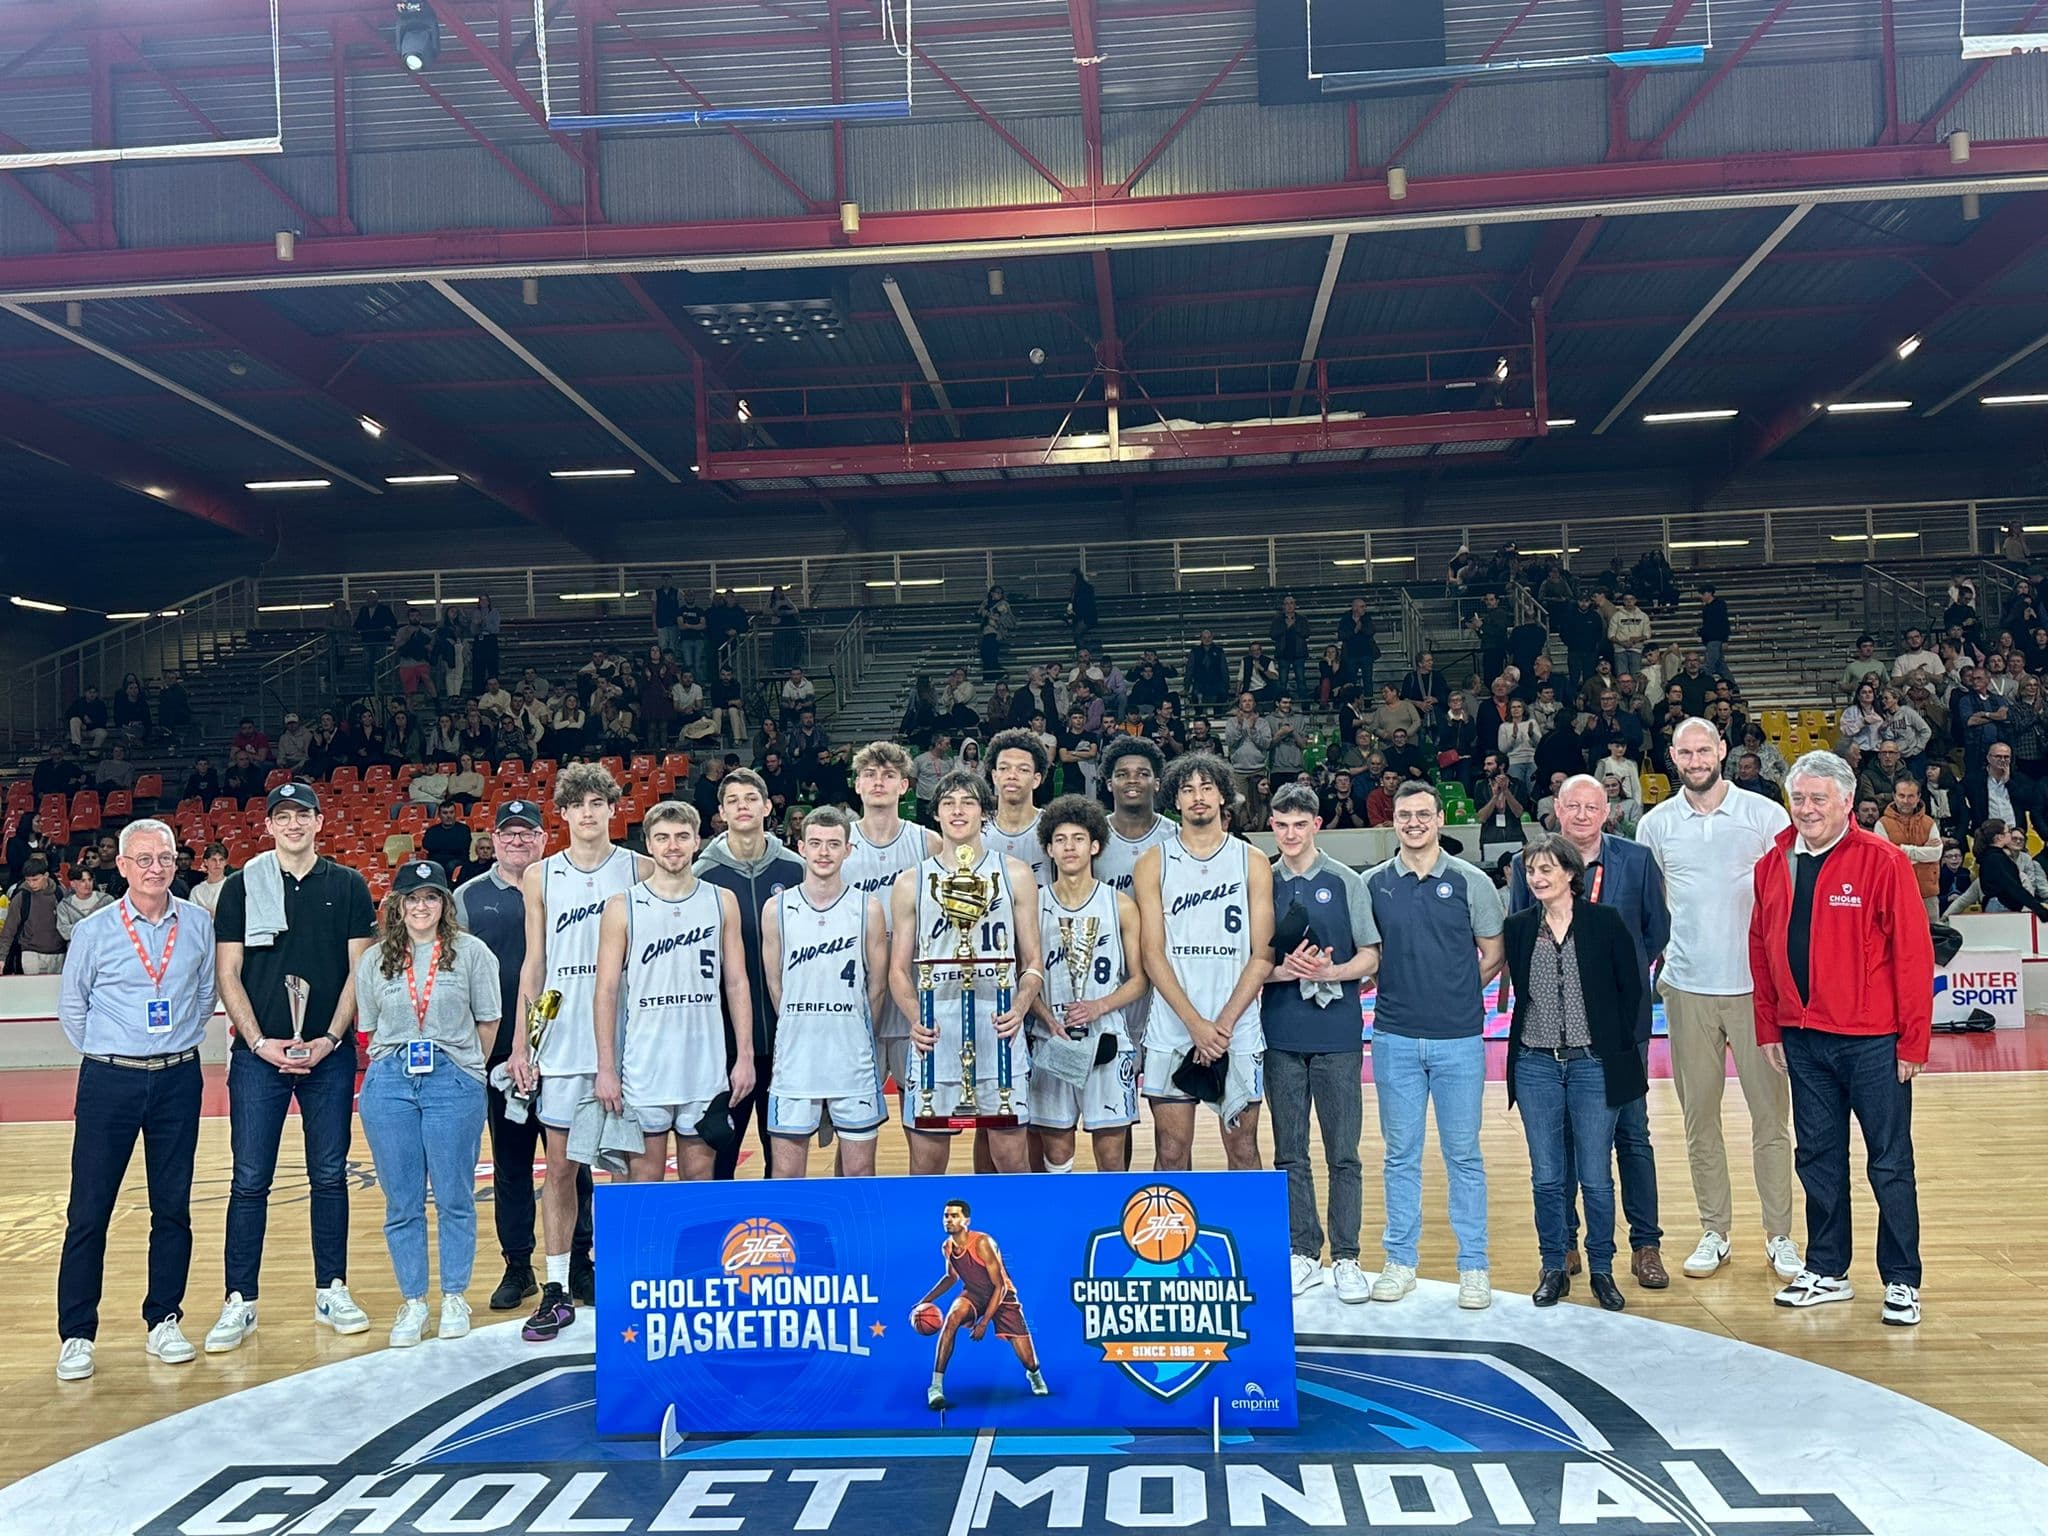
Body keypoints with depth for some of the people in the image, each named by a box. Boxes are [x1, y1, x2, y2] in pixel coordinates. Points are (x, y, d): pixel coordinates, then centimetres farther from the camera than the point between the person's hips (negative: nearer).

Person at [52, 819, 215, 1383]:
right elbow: (71, 1006, 8)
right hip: (109, 1082, -2)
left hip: (178, 1081, 2)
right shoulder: (94, 931, -3)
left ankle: (163, 1323, 19)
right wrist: (105, 1054, 10)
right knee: (89, 1210, 0)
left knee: (173, 1207, 7)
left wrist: (184, 1041, 11)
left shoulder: (198, 924, 2)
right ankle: (77, 1335, 12)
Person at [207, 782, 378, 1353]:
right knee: (250, 1180, 2)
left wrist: (330, 1039, -8)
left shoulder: (348, 886, 4)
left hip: (330, 1053, 1)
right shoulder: (243, 886, 3)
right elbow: (228, 974, 1)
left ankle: (332, 1291, 17)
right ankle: (240, 1302, 10)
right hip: (259, 1053, -1)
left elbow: (359, 970, 3)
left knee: (330, 1176, 7)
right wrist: (261, 1043, -9)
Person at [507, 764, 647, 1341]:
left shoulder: (639, 870, 3)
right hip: (561, 1043, 1)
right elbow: (534, 962, 9)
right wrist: (520, 1042, 3)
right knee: (560, 1167, 5)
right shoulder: (541, 877, 7)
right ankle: (558, 1289, 13)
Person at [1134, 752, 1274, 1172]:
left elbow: (1263, 955, 0)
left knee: (1243, 1149, 8)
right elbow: (1153, 954, -2)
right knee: (1171, 1152, 4)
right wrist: (1196, 1024, -12)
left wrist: (1223, 1024, -10)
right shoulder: (1153, 863, 3)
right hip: (1170, 1032, 0)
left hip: (1239, 1033, 0)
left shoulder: (1252, 863, 4)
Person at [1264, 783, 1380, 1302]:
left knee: (1343, 1153, 3)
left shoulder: (1346, 882, 2)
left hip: (1337, 1033, -2)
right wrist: (1284, 970, -12)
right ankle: (1303, 1253, 19)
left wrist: (1329, 972, -16)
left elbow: (1370, 956, 2)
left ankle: (1345, 1258, 12)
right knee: (1290, 1153, 8)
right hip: (1281, 1035, 2)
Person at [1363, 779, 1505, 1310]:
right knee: (1400, 1154, 9)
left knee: (1463, 1154, 5)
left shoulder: (1471, 881, 0)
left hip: (1459, 1038, -1)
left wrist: (1459, 994, 0)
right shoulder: (1373, 884, 4)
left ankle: (1473, 1265, 16)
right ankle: (1400, 1261, 20)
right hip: (1395, 1038, 1)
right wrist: (1399, 990, -3)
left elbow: (1493, 953, 5)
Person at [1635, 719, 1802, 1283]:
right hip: (1687, 989, 2)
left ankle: (1780, 1235, 15)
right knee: (1699, 1116, 8)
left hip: (1757, 986, -2)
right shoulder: (1655, 824, 5)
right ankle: (1714, 1232, 19)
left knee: (1771, 1114, 3)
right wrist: (1648, 967, 6)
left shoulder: (1767, 815, 0)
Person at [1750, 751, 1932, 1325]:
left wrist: (1913, 1040, -10)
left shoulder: (1882, 862, -9)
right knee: (1818, 1160, 13)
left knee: (1890, 1165, 6)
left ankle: (1902, 1282, 19)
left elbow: (1913, 952, -10)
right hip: (1803, 1040, 5)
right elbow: (1761, 949, 11)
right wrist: (1769, 1029, 8)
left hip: (1872, 1041, -4)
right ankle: (1827, 1272, 25)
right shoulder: (1772, 865, 5)